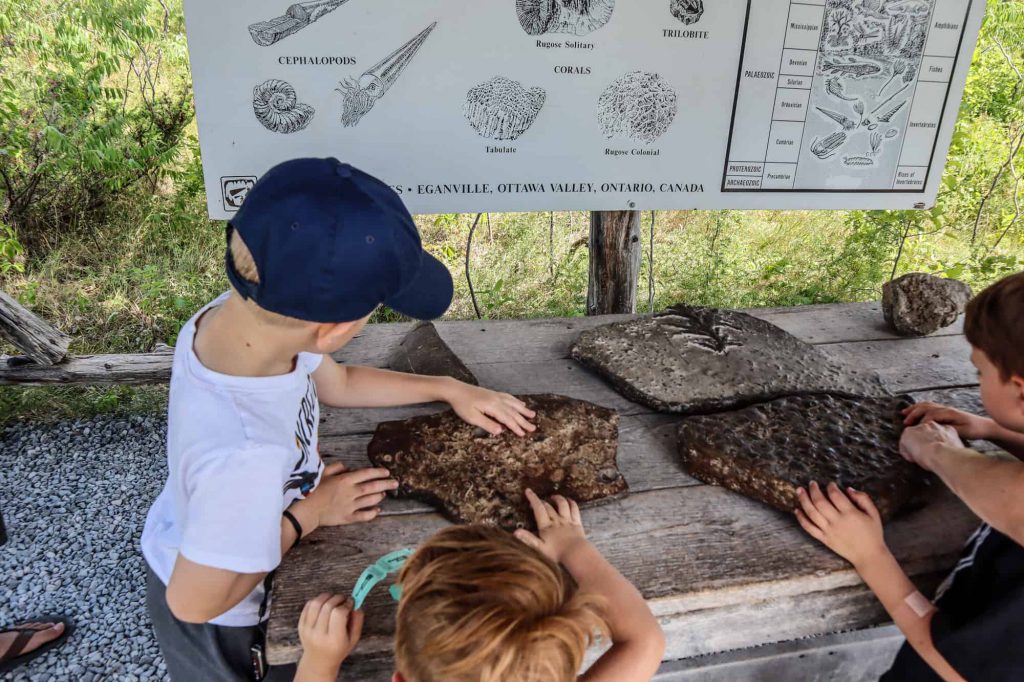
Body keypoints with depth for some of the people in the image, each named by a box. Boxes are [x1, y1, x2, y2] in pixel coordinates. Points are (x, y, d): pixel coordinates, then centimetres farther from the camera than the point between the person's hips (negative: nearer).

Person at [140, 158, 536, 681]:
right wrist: (307, 515, -21)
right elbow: (195, 601, -30)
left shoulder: (234, 313, -24)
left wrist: (449, 389, -3)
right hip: (220, 625, -5)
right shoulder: (248, 456, -48)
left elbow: (336, 382, -4)